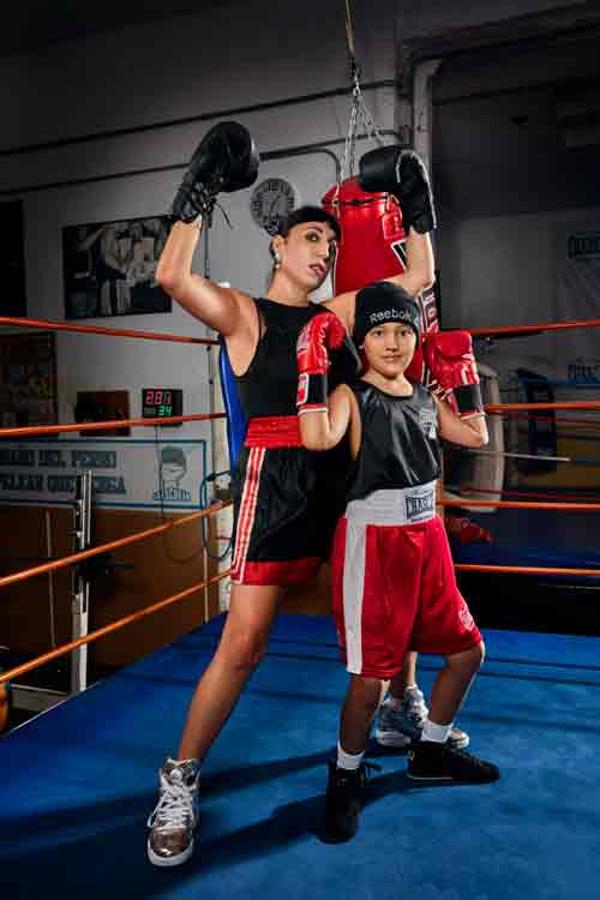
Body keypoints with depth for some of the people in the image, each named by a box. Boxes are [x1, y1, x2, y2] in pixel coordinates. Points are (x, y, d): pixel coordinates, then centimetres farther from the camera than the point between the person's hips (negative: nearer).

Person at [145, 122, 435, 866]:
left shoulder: (341, 313, 15)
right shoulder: (242, 314, 0)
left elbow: (419, 278, 17)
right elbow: (172, 277, -18)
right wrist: (200, 194, -12)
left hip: (343, 475, 6)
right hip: (276, 477, -6)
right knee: (244, 641, -8)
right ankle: (179, 783, 11)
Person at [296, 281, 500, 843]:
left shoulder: (425, 399, 11)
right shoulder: (351, 395, -9)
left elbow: (476, 437, 19)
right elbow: (318, 438, -28)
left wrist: (461, 375, 17)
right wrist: (313, 364, -23)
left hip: (427, 537, 7)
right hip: (372, 541, -7)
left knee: (467, 650, 15)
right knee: (370, 677, -5)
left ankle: (430, 752, 38)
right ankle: (346, 776, 23)